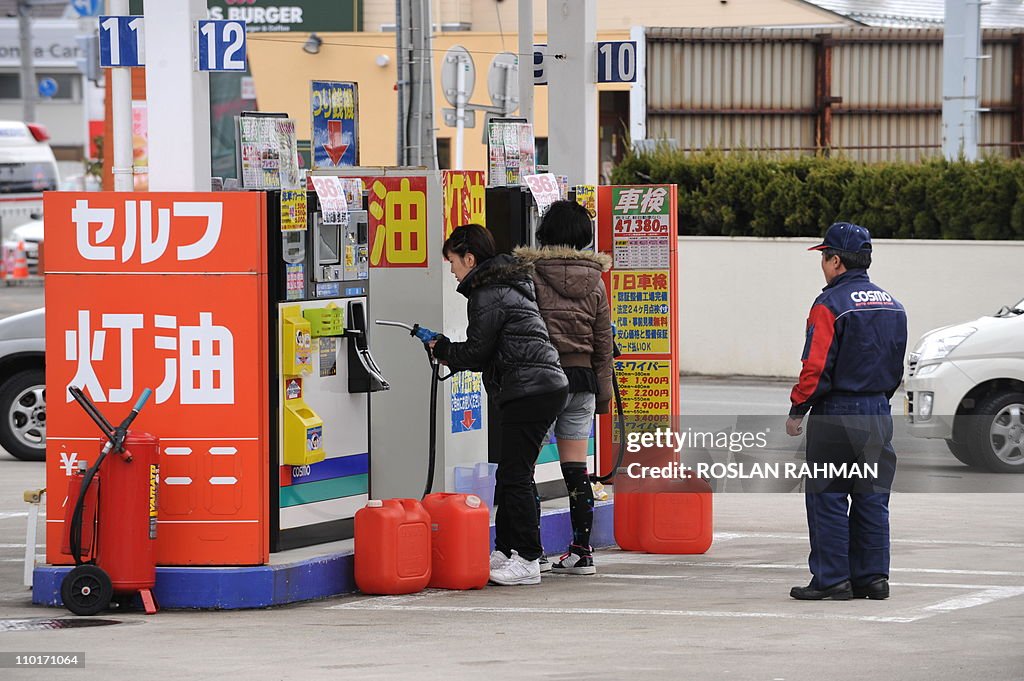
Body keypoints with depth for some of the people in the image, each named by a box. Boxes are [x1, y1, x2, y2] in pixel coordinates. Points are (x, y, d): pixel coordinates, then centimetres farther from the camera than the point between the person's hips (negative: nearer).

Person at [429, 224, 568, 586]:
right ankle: (504, 552, 19)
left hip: (529, 390, -10)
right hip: (547, 387, 10)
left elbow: (477, 353, -9)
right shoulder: (509, 284, 21)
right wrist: (449, 353, 19)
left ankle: (527, 560, -7)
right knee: (511, 474, 14)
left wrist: (442, 349, 9)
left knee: (515, 476, -8)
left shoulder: (487, 295, -10)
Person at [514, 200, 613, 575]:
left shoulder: (530, 272, -8)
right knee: (576, 467, 9)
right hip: (582, 376, 5)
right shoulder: (594, 280, 6)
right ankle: (582, 551, 10)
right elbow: (604, 343, 11)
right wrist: (604, 392, 18)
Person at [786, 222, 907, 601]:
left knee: (827, 499, -1)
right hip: (879, 414, 7)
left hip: (836, 414, -7)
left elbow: (816, 367, -17)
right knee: (871, 498, 10)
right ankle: (872, 578, 12)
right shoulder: (891, 305, 11)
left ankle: (831, 580, -2)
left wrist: (797, 410, -7)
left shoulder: (830, 305, -13)